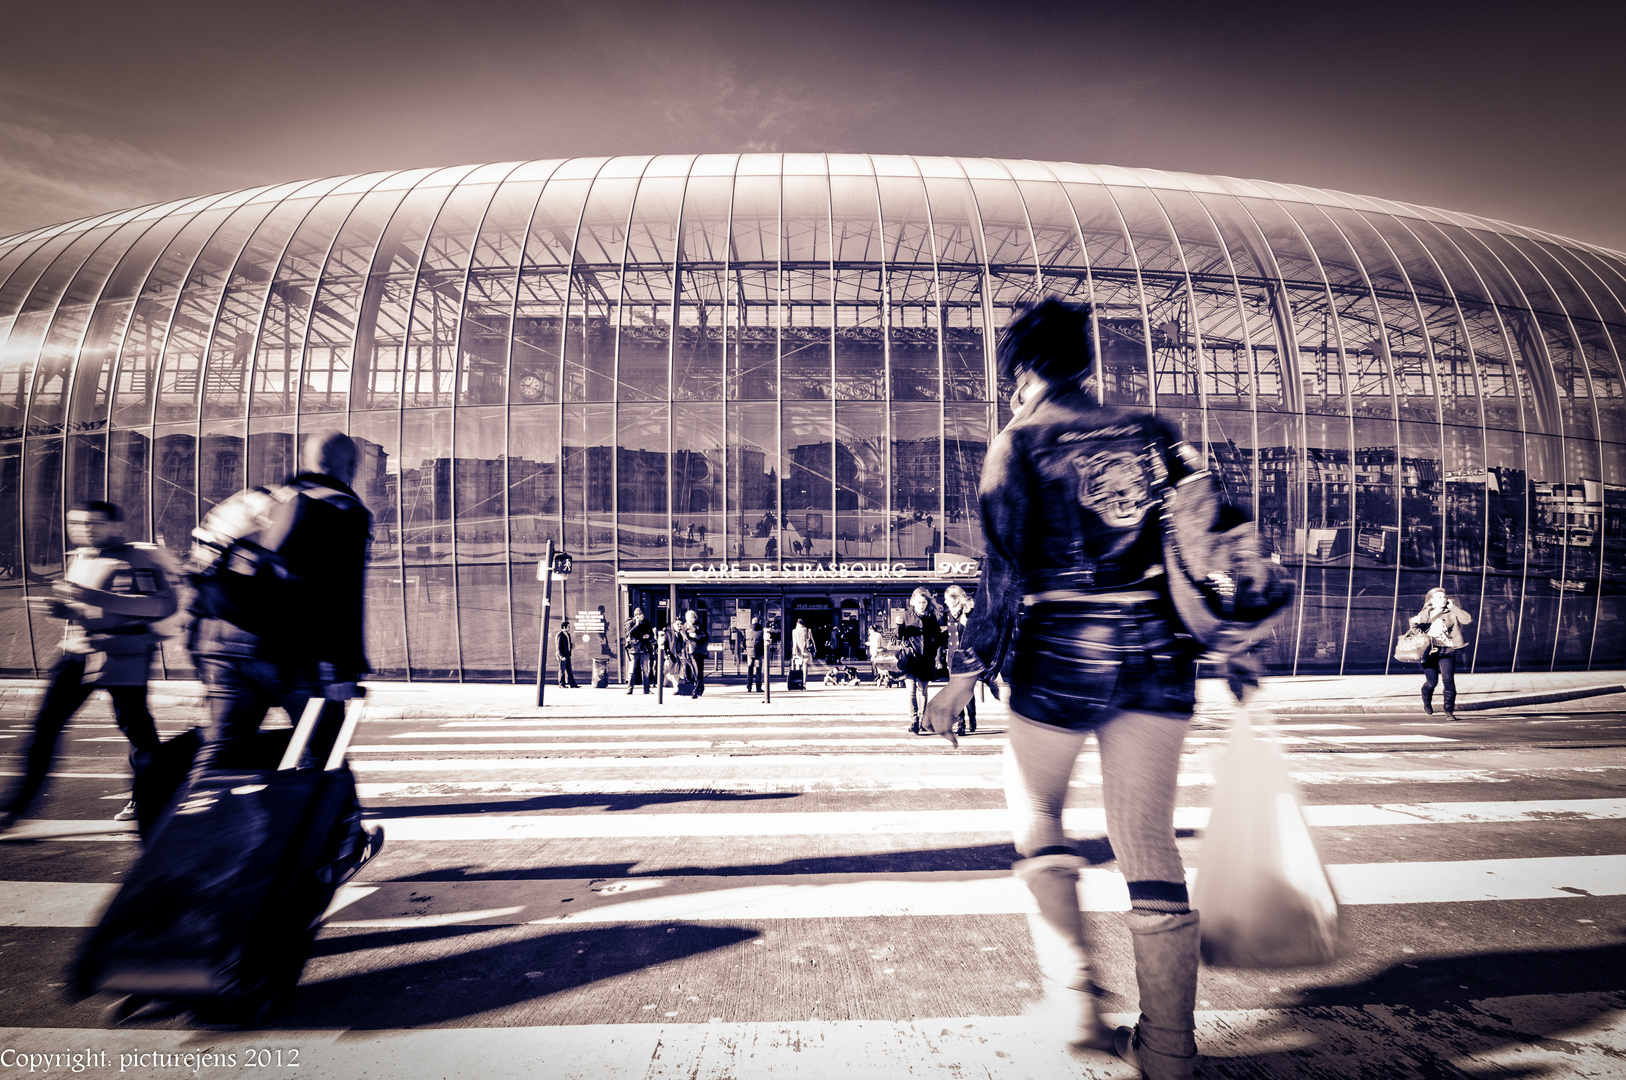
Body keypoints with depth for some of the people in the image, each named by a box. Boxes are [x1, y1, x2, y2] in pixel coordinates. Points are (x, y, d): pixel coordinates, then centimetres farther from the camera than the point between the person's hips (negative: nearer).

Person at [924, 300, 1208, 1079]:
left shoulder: (1020, 440, -2)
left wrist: (966, 671, -6)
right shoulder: (1154, 433, 12)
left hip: (1063, 651, -4)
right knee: (1149, 841, 10)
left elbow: (1007, 570, -10)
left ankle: (1077, 997, 12)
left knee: (1035, 812, 19)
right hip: (1160, 652, 4)